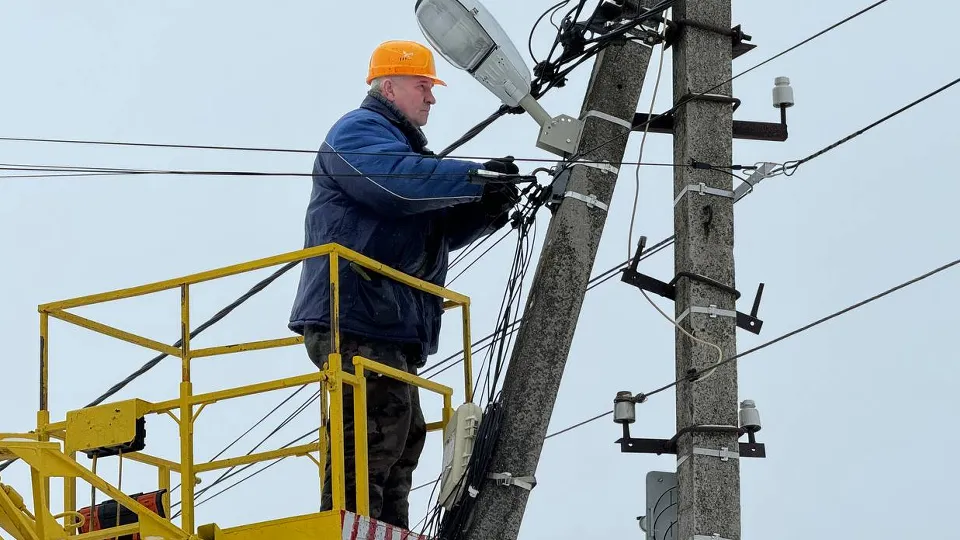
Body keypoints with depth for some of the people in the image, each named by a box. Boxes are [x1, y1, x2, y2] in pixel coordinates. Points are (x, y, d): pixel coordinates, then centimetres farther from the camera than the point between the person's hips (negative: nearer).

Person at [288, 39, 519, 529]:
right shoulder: (358, 131, -2)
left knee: (403, 435, 7)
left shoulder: (403, 144, 30)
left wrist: (487, 211, 5)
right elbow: (396, 181, -24)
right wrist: (476, 176, -21)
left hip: (390, 326, 11)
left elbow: (440, 229, 25)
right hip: (354, 318, -11)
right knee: (381, 426, -20)